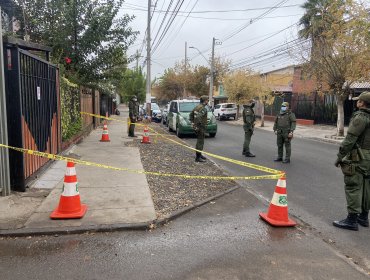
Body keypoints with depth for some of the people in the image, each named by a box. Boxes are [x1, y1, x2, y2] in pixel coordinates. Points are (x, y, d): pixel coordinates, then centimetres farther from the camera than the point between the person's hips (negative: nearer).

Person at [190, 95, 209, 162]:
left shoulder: (197, 107, 12)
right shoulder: (203, 108, -18)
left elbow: (191, 115, 21)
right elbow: (198, 117, -32)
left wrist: (193, 122, 19)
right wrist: (199, 124, -23)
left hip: (196, 126, 10)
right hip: (200, 128, -10)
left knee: (199, 141, 20)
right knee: (200, 142, -4)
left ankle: (199, 155, 31)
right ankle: (198, 158, -1)